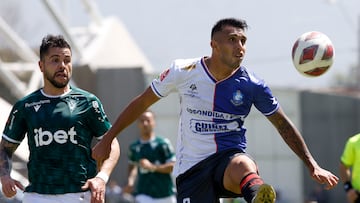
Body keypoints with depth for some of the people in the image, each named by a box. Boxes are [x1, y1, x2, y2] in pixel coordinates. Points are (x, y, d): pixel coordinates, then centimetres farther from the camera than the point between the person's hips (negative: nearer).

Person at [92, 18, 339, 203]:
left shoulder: (252, 85, -3)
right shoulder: (183, 72, -4)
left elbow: (284, 125, 9)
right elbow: (142, 102, 9)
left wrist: (312, 165, 5)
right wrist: (107, 139, 11)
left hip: (230, 157, 0)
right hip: (192, 165, 0)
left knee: (244, 166, -39)